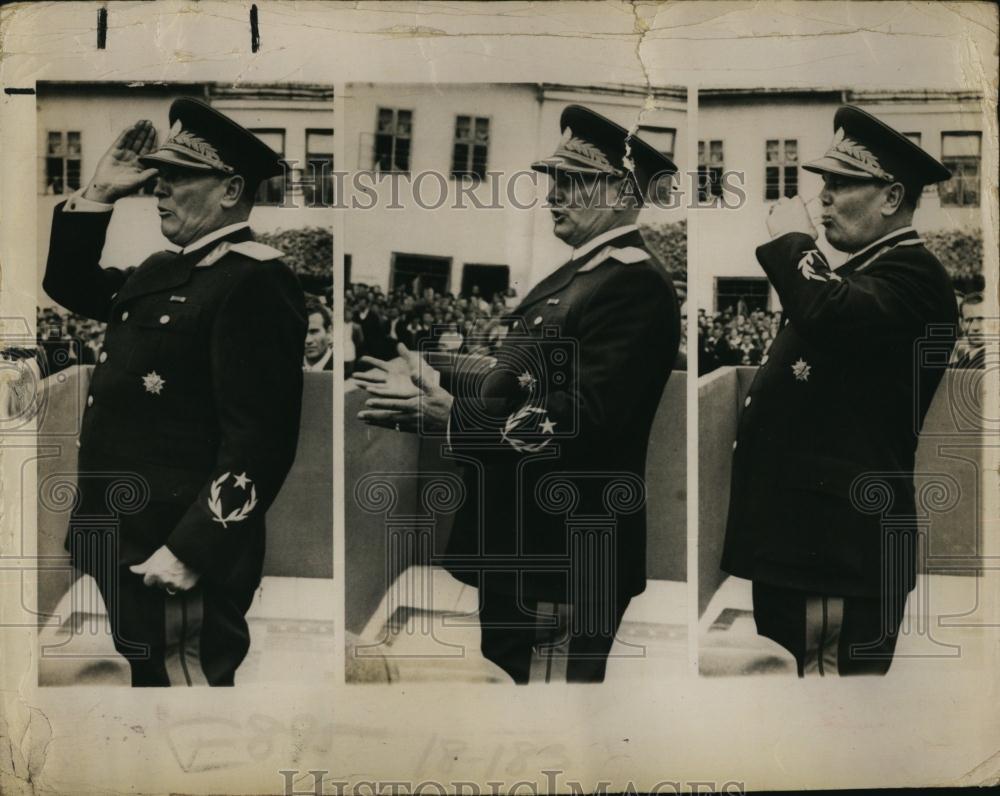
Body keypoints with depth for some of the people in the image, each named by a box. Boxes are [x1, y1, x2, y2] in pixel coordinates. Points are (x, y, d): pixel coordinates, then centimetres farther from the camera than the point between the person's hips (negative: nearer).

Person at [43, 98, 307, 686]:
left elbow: (261, 440, -23)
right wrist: (100, 192, 14)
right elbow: (70, 285, 27)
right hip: (122, 545, 10)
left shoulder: (256, 282, -17)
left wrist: (189, 552, -25)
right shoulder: (166, 268, 13)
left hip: (178, 555, -9)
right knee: (148, 680, 20)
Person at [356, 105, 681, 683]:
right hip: (513, 549, 10)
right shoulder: (577, 273, 13)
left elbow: (582, 421, -28)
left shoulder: (636, 287, -19)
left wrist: (451, 416, -28)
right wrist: (434, 380, 1)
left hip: (568, 564, -10)